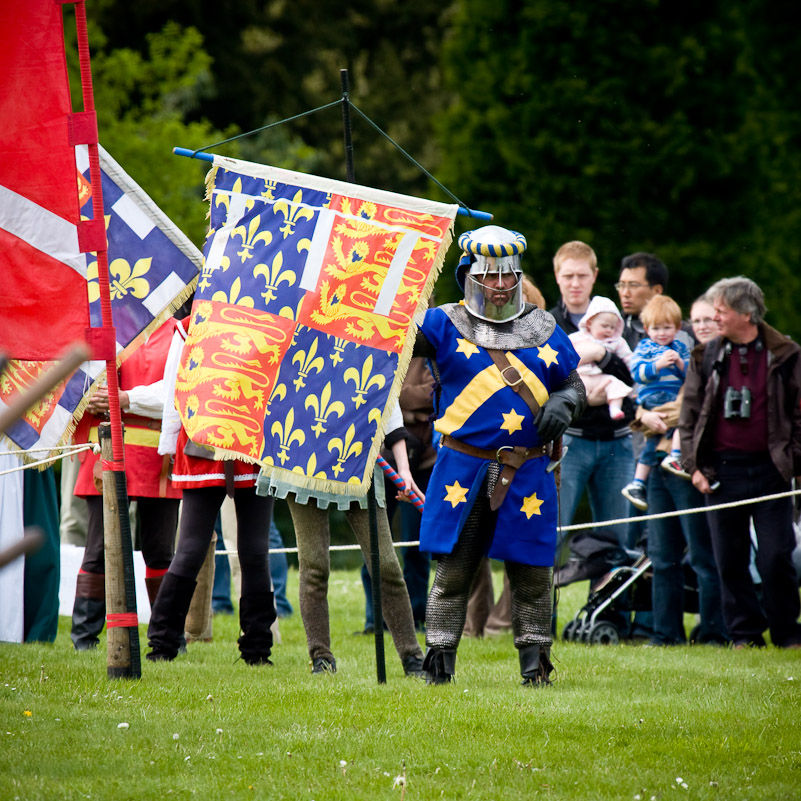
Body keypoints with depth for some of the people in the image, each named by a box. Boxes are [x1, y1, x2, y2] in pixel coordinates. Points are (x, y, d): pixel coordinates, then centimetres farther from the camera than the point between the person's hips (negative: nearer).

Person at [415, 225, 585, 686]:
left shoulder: (544, 331, 11)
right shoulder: (446, 326, 2)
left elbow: (575, 385, 17)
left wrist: (563, 405, -5)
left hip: (528, 471, 2)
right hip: (464, 470, -2)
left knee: (531, 570, 5)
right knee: (454, 569, -1)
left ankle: (534, 658, 16)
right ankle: (440, 659, 8)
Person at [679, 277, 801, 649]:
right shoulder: (707, 357, 7)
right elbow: (689, 415, 9)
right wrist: (694, 465, 1)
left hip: (770, 469, -2)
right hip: (722, 471, 2)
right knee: (730, 559, 3)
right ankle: (745, 631, 13)